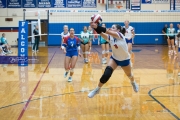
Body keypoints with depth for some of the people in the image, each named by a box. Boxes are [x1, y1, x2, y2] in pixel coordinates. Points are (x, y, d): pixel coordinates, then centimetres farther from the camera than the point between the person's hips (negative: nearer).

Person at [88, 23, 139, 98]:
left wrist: (97, 27, -55)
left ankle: (133, 83, 57)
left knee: (129, 75, 21)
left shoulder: (120, 35, -27)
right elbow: (102, 34, -36)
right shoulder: (110, 37, -14)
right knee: (106, 74, -21)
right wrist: (96, 28, -56)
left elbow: (109, 32, -44)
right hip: (114, 58, 2)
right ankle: (97, 89, -6)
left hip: (124, 59, -2)